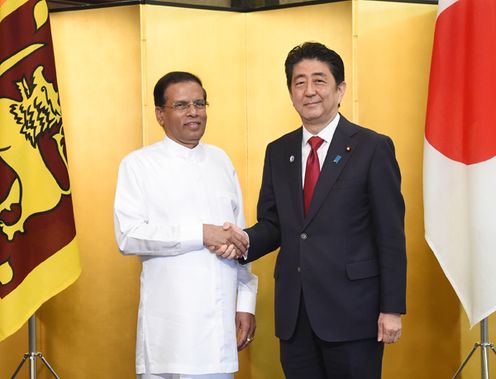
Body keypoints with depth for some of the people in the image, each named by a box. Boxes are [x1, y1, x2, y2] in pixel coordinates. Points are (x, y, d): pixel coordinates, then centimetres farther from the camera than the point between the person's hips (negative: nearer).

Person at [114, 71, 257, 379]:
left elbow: (239, 235, 16)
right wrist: (201, 234, -15)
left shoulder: (220, 160, 14)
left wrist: (247, 303, 11)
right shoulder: (139, 165, 0)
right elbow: (128, 236, -12)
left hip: (221, 320, 4)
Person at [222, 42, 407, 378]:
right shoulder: (278, 152, 12)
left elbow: (391, 234, -6)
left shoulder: (373, 148, -4)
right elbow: (272, 224, 14)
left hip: (351, 310, -5)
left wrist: (392, 309, -10)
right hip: (294, 312, 5)